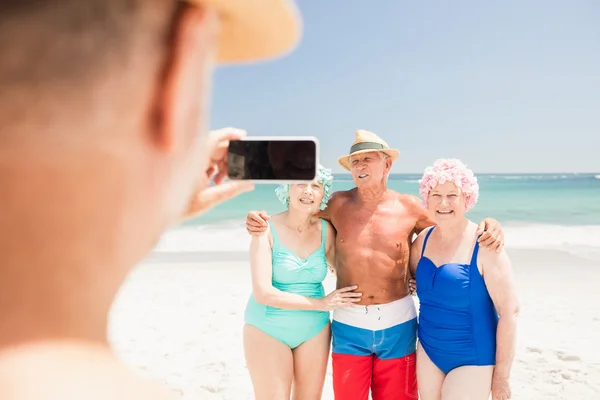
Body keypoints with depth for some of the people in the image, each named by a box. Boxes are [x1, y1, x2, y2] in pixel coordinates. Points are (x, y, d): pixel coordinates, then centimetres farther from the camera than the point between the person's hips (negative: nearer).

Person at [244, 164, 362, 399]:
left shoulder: (325, 230, -4)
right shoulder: (267, 229, -15)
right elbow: (263, 293, -21)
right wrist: (320, 303, -19)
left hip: (314, 330, 4)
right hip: (268, 329, -4)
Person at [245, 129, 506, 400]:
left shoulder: (409, 208, -2)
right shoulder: (337, 204, -2)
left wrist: (488, 225, -9)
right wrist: (260, 222, -8)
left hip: (397, 324, 0)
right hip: (349, 325, 0)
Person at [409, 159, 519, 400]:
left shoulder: (484, 245, -17)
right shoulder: (423, 241, -1)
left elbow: (509, 310, -16)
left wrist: (501, 376, -14)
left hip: (472, 360, -5)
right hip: (428, 353, 5)